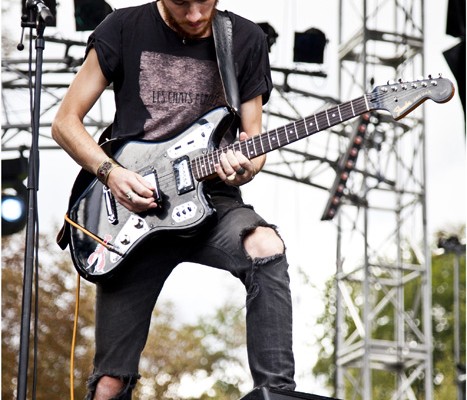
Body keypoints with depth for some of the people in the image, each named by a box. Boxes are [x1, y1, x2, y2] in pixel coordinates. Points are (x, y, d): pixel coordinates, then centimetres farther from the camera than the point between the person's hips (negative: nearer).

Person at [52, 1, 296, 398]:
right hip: (133, 214, 0)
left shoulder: (246, 41, 3)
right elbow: (65, 122, 4)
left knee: (266, 249, -35)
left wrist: (245, 167, -17)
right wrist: (110, 172, -13)